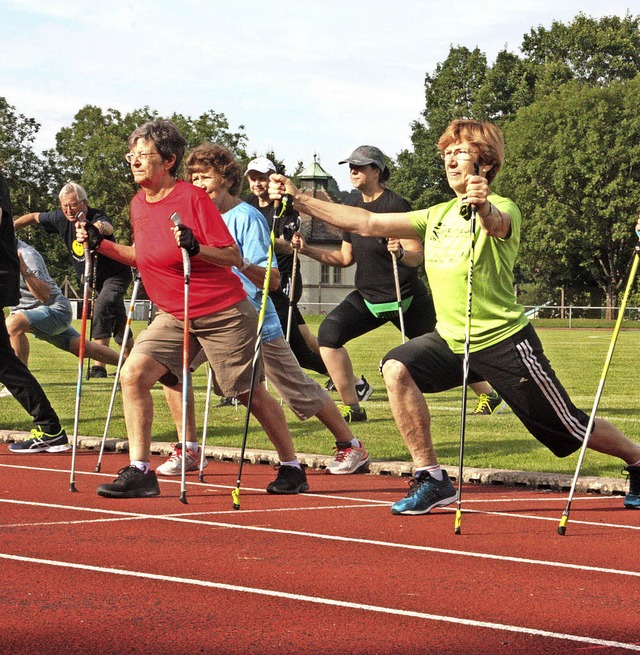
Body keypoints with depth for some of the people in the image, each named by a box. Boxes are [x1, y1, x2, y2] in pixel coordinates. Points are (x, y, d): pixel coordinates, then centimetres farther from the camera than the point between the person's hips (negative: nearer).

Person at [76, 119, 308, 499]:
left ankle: (292, 468, 21)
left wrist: (195, 247, -32)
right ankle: (140, 471, -9)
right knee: (134, 373, -13)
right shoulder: (139, 204, 6)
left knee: (251, 394, 3)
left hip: (223, 314, -6)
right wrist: (101, 244, 8)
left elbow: (233, 258, -15)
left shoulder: (193, 198, -14)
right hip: (174, 316, 6)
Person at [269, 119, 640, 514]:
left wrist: (483, 206, -64)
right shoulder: (437, 216, 9)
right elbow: (367, 224, 5)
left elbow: (496, 223, -39)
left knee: (572, 429, 1)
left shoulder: (504, 210, -13)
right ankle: (431, 480, -14)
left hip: (504, 343, -6)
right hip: (451, 340, 6)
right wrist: (298, 200, -3)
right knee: (398, 368, -21)